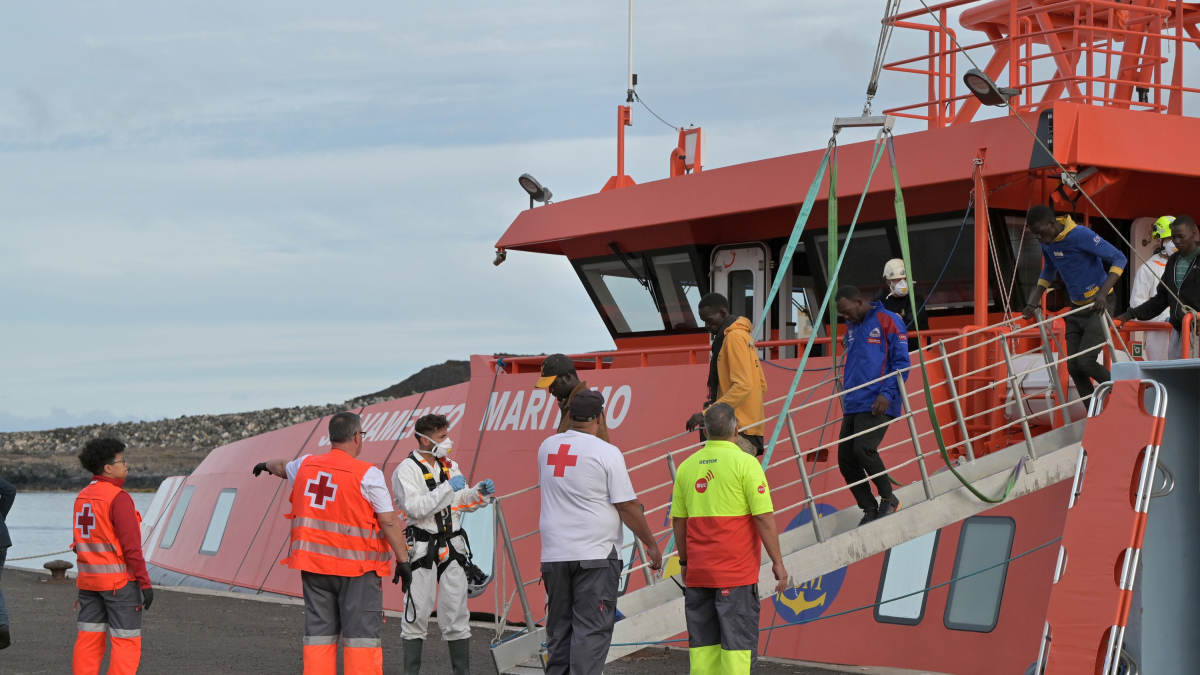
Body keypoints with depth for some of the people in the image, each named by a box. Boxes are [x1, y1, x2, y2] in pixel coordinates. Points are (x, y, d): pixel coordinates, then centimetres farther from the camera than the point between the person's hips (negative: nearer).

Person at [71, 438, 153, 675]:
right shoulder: (118, 498, -15)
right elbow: (131, 546, -18)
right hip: (119, 580, -8)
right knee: (126, 642, -2)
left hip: (88, 578, 8)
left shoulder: (82, 497, 9)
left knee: (89, 640, 9)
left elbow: (80, 541, 14)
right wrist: (145, 583, -13)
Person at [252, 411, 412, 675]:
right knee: (361, 634, -3)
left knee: (319, 633, 11)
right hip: (356, 565, -5)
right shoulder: (367, 474, -12)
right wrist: (403, 560, -8)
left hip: (314, 564, 6)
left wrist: (267, 466, 54)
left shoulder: (306, 466, 7)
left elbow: (283, 467, 31)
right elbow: (389, 521, -14)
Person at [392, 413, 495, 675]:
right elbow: (414, 507, -22)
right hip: (423, 550, -6)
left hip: (453, 547, 6)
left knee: (457, 614, 7)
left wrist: (479, 493, 0)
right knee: (417, 614, -1)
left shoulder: (450, 466, 12)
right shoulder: (407, 470, -9)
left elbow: (462, 502, 20)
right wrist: (448, 488, -22)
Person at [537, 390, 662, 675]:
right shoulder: (606, 452, -9)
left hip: (553, 554, 5)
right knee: (591, 629, -4)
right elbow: (627, 506, -9)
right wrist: (651, 544, 3)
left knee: (558, 627, 13)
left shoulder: (547, 447, 6)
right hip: (595, 555, -5)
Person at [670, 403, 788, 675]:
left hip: (698, 572, 5)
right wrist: (777, 562, -4)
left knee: (703, 644, 8)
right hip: (736, 572, -5)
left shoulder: (687, 466, 7)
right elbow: (764, 517, -11)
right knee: (738, 643, -1)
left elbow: (678, 521, 11)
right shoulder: (744, 463, -8)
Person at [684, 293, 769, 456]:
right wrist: (716, 404, 14)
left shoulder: (735, 337, -11)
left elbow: (742, 386, -20)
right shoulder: (742, 335, 19)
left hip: (740, 430, -10)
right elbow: (762, 385, 20)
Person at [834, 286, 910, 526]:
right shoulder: (851, 328, 18)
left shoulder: (888, 322, -5)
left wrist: (887, 394, -17)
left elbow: (902, 363, -7)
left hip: (877, 404, -8)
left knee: (863, 449, -24)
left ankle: (888, 498, -2)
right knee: (846, 459, 0)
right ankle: (869, 510, 13)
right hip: (852, 405, 8)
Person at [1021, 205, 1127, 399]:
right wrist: (1033, 303, 10)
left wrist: (1103, 293, -33)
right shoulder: (1047, 243, 1)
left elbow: (1119, 258, -22)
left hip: (1099, 306, -7)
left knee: (1085, 362, -17)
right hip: (1076, 308, 7)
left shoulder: (1081, 236, -22)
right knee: (1073, 367, 1)